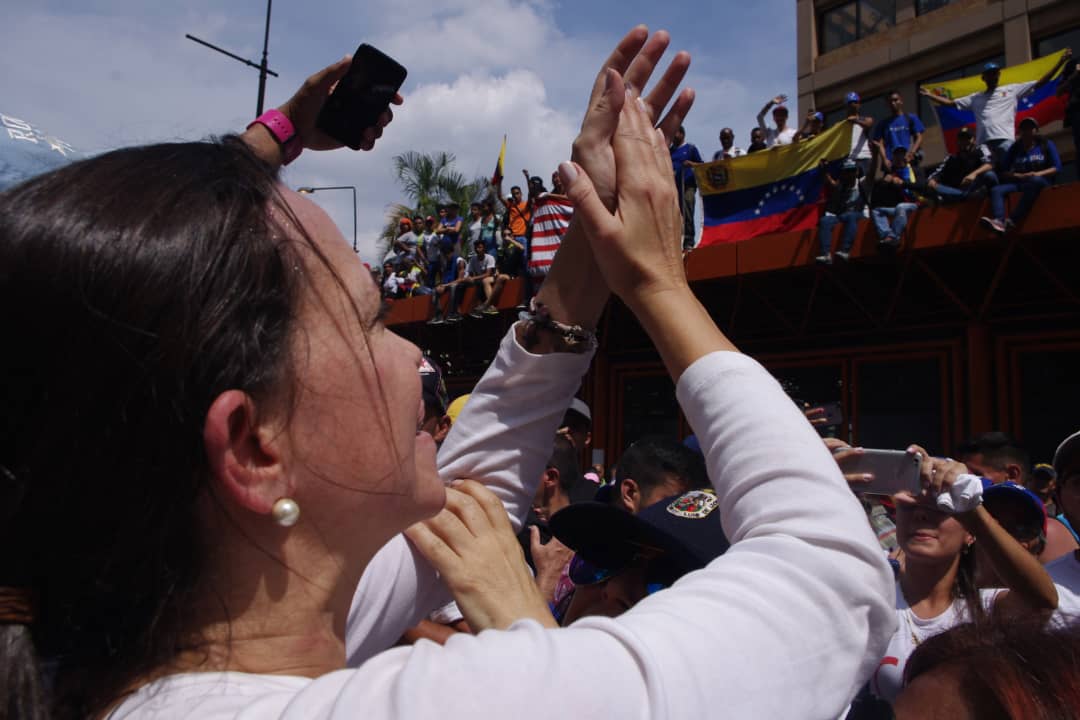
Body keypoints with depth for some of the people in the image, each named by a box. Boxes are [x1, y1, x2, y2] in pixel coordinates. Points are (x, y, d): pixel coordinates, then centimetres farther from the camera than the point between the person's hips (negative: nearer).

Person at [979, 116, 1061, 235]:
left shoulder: (1046, 144, 10)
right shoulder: (1014, 148, 16)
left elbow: (1057, 168, 3)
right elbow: (1003, 172, 7)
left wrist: (1038, 174, -15)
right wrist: (1020, 176, -11)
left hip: (1041, 181, -3)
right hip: (1020, 182, 3)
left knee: (1035, 180, -40)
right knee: (996, 190, -27)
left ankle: (1011, 221, -55)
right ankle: (999, 221, -58)